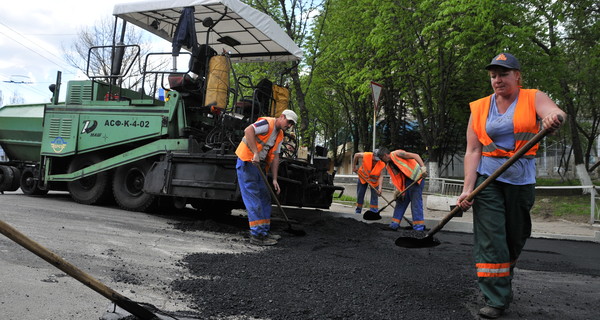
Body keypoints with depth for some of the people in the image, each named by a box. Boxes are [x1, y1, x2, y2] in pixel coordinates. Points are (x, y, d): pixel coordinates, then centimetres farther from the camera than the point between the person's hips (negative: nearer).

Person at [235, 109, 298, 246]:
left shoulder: (280, 135, 14)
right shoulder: (267, 123, -13)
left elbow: (275, 157, 14)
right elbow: (248, 131, -29)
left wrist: (274, 179, 8)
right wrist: (255, 153, -33)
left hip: (258, 165, 10)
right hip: (246, 161, -10)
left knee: (265, 197, 13)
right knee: (253, 198, -9)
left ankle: (265, 231, 22)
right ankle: (257, 235, -6)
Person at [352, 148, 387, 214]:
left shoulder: (382, 164, -29)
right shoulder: (366, 155, -29)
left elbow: (381, 176, -31)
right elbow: (356, 155, -10)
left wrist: (380, 188, -42)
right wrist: (354, 167, -5)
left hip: (374, 179, -1)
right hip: (363, 176, 1)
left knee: (374, 196, -5)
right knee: (360, 194, 7)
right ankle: (358, 211, 22)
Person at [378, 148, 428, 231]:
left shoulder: (396, 154, -9)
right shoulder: (389, 166, 16)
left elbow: (415, 156, -15)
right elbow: (396, 178, 13)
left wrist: (423, 167, -27)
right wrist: (398, 189, 0)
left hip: (416, 178, -9)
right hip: (405, 182, 9)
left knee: (416, 202, -10)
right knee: (401, 201, 11)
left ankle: (419, 226, -7)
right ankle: (395, 224, 18)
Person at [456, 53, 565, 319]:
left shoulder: (533, 98, 1)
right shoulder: (479, 108, 3)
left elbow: (555, 112, -21)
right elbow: (473, 151, -2)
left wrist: (554, 118, -46)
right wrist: (468, 188, -10)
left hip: (521, 180, 1)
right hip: (487, 179, 0)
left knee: (516, 236, 11)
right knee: (490, 238, -7)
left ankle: (503, 279, 37)